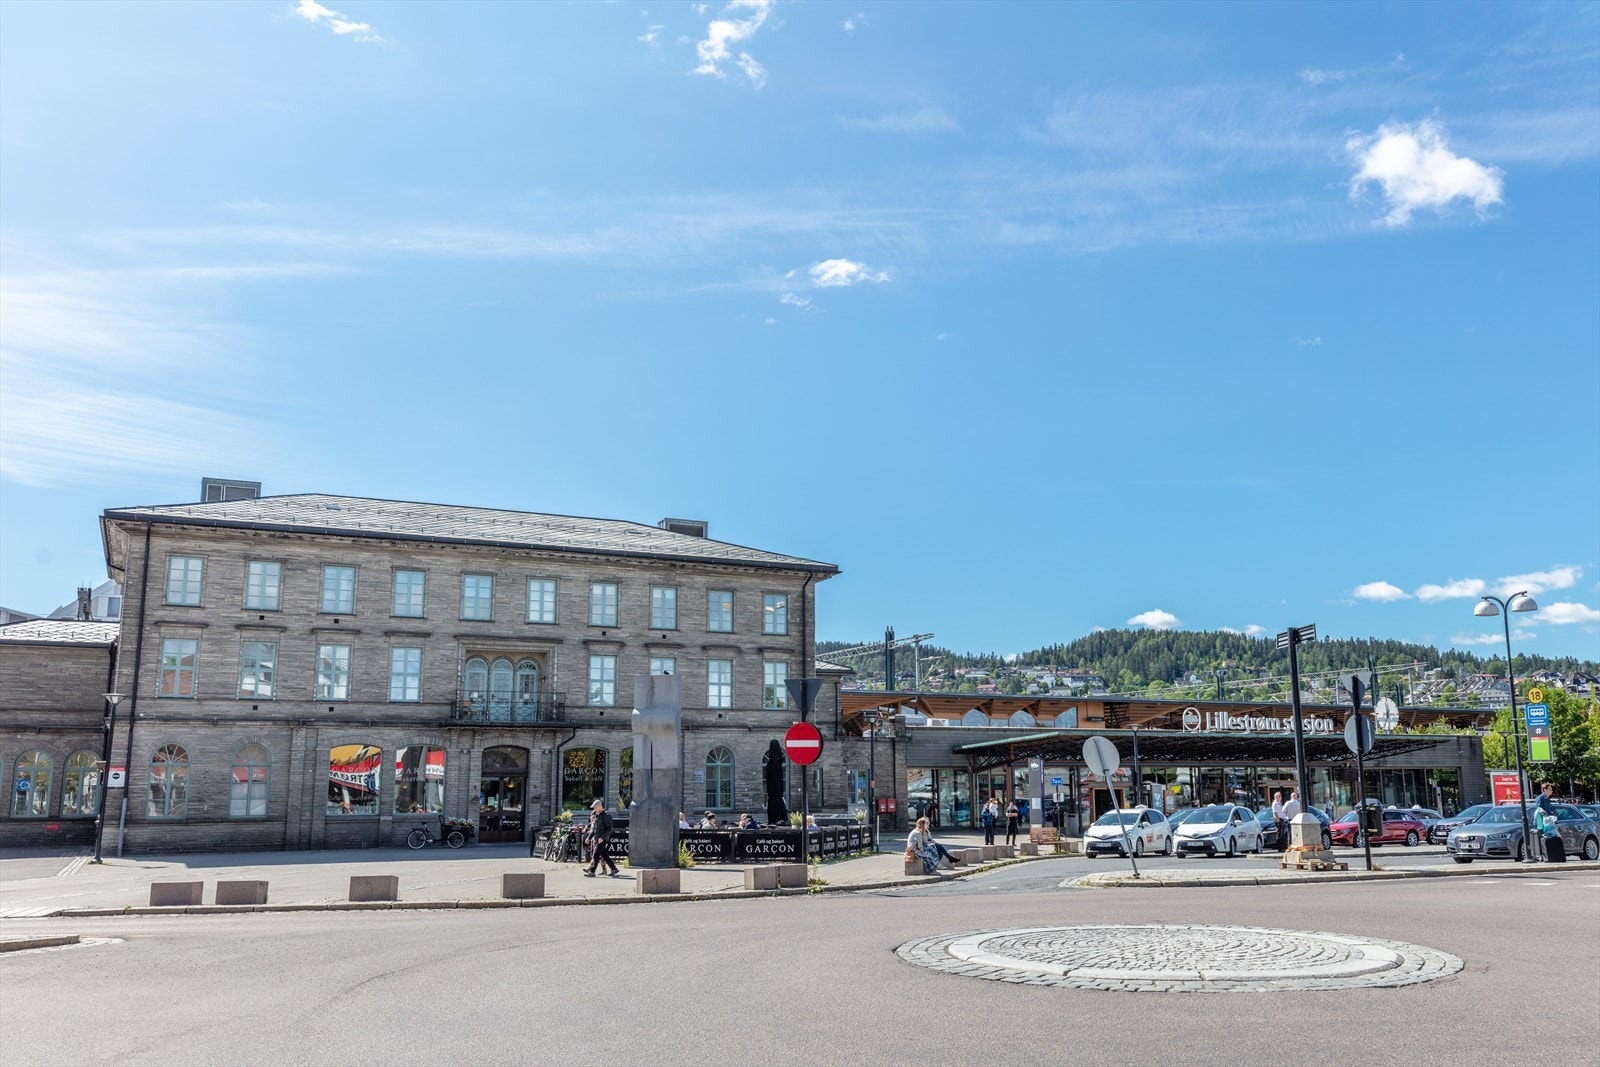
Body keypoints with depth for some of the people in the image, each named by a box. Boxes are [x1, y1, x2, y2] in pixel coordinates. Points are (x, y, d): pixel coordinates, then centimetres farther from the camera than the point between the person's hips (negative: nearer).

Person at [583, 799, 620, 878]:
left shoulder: (606, 815, -11)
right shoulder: (596, 815, 15)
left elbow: (609, 828, -16)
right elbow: (593, 828, 23)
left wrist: (602, 837, -22)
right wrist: (589, 837, 17)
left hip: (602, 839, -9)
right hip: (596, 838, 9)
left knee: (596, 854, -9)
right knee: (604, 855, 10)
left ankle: (592, 872, -5)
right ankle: (614, 869, 16)